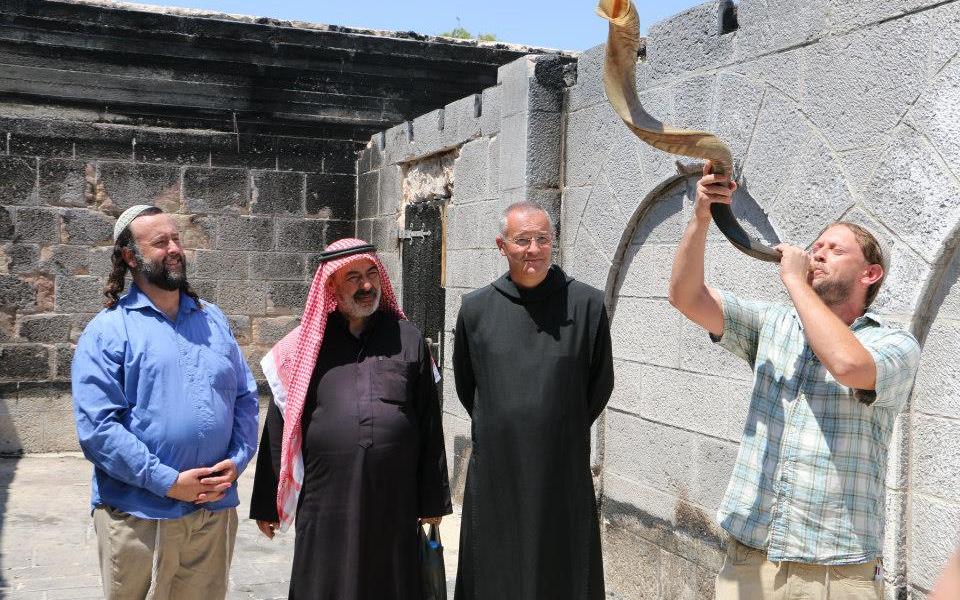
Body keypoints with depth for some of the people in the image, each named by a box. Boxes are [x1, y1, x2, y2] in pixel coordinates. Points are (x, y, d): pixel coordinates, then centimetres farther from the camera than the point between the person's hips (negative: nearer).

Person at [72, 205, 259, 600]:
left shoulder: (213, 320, 12)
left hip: (216, 510, 4)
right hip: (139, 518, -4)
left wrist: (236, 460, -5)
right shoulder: (108, 330, -4)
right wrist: (168, 481, -17)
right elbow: (96, 427, -13)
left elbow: (245, 398, 11)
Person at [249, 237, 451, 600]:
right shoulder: (307, 345, 4)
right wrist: (266, 503, 5)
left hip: (395, 504, 1)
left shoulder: (407, 339, 6)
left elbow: (430, 424, 6)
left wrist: (433, 500, 6)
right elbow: (279, 426, 5)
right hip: (324, 506, 0)